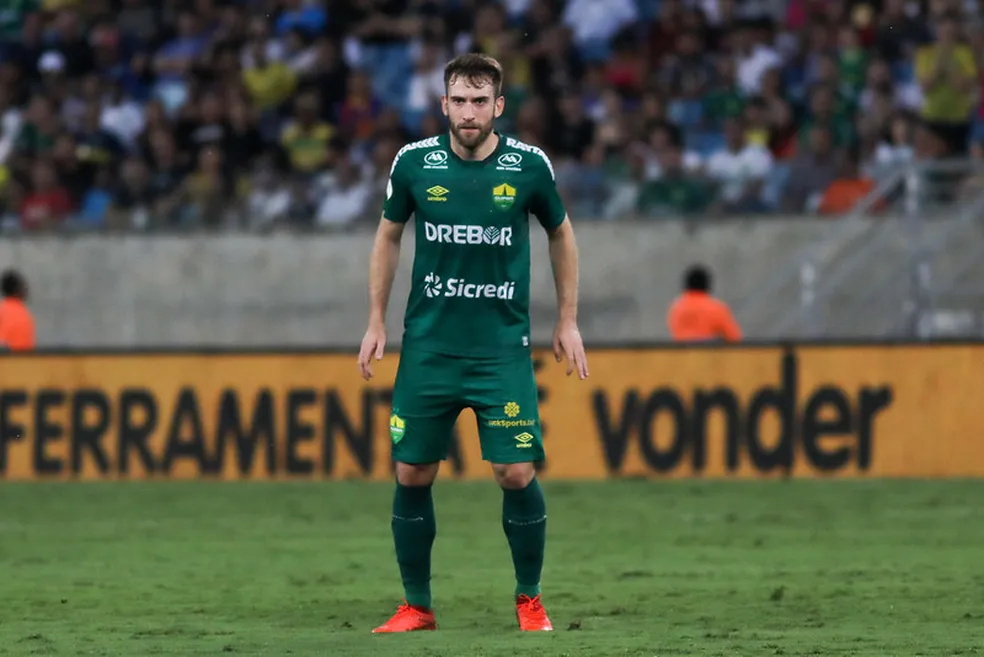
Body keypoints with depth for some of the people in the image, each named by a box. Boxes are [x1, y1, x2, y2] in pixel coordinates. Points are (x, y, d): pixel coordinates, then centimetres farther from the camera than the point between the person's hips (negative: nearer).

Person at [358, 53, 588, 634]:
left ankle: (530, 601, 10)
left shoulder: (529, 166, -6)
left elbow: (561, 234, 11)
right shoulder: (415, 162, -4)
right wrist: (376, 322, 9)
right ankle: (417, 606, 15)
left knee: (517, 473, -9)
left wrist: (568, 321, 10)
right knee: (411, 474, 1)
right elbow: (389, 237, 12)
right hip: (428, 346, 1)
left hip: (503, 347, -1)